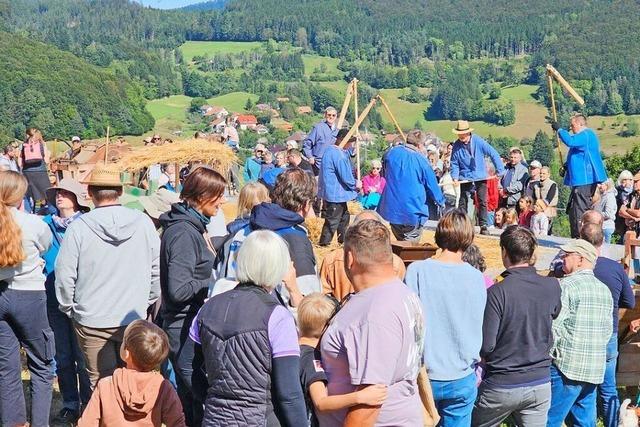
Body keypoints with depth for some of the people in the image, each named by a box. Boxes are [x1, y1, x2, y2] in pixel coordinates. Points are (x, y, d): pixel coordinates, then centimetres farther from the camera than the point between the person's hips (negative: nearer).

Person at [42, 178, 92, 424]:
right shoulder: (46, 225, 6)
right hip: (55, 300, 4)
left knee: (82, 356, 1)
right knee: (62, 356, 11)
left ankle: (88, 404, 15)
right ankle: (70, 405, 22)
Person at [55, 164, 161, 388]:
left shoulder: (78, 227, -11)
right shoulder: (143, 222, -6)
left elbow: (64, 275, -6)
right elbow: (157, 268, 2)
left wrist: (67, 307, 11)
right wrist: (148, 301, 16)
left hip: (91, 321, -2)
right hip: (134, 318, 2)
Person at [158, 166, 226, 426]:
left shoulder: (195, 226, 11)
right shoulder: (183, 232, -19)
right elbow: (179, 290, -24)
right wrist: (215, 284, -13)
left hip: (196, 325, 10)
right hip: (186, 329, -10)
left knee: (192, 398, 17)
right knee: (197, 399, -3)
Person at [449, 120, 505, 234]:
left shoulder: (478, 141, -12)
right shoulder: (456, 146, -6)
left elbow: (493, 154, -10)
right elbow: (454, 163, -1)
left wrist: (500, 170, -10)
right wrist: (455, 177, -15)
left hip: (481, 177, -1)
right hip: (465, 177, 1)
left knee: (482, 201, -1)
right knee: (463, 201, 3)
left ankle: (484, 226, 3)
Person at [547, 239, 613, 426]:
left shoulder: (567, 285, -11)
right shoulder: (605, 289, 11)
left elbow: (552, 328, -14)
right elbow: (608, 330, 15)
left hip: (567, 368, -7)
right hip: (595, 371, 7)